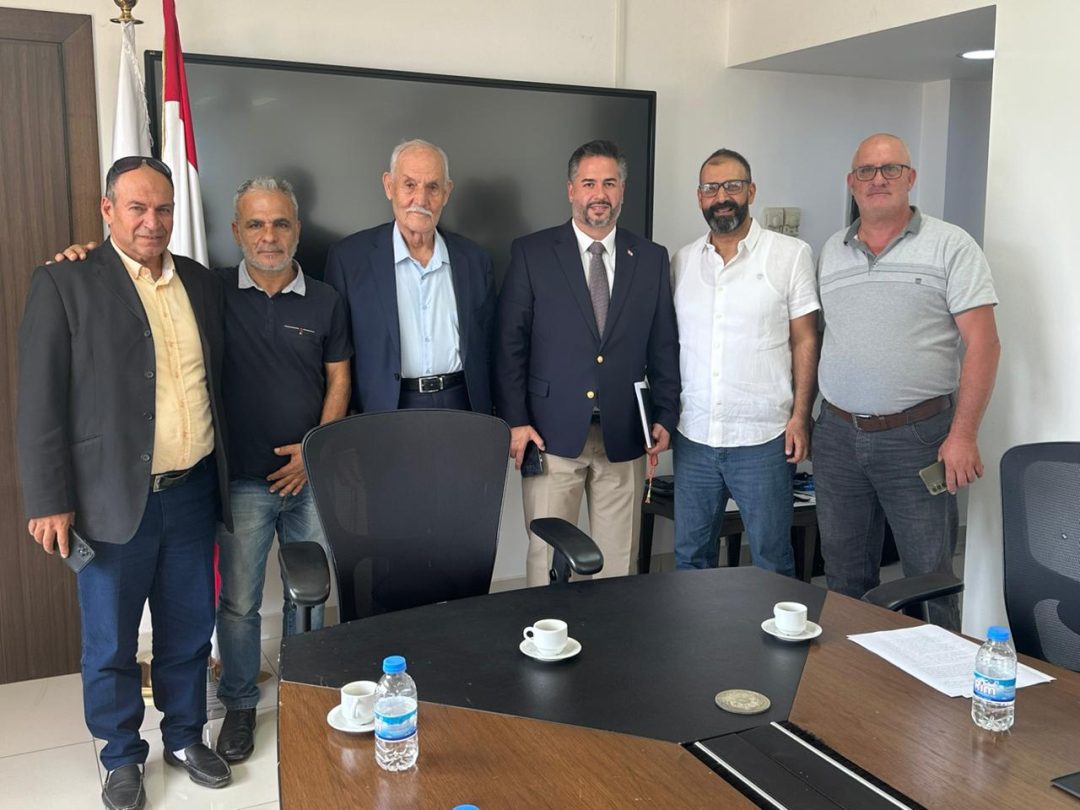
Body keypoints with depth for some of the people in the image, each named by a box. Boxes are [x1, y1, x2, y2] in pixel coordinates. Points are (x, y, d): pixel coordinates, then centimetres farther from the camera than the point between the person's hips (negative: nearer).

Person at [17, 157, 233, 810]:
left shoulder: (202, 283, 8)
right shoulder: (64, 284, -6)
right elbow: (40, 403, -8)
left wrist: (225, 475, 12)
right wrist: (50, 501, -10)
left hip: (192, 492, 4)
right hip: (113, 499, -4)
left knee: (190, 630, 16)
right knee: (111, 644, 11)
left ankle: (185, 736, 37)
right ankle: (122, 757, 32)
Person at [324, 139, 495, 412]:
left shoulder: (475, 259, 7)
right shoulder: (348, 257, -2)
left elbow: (486, 351, 11)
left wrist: (485, 422, 5)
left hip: (463, 407, 2)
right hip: (386, 411, -2)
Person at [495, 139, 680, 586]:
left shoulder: (652, 259, 9)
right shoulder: (531, 253, 1)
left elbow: (664, 346, 12)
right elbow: (510, 344, -1)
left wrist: (665, 417, 5)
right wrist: (514, 421, -7)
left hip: (624, 438, 2)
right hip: (552, 432, -2)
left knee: (618, 560, 9)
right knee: (546, 555, 3)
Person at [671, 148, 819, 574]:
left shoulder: (790, 254, -2)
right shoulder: (682, 261, 8)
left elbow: (805, 340, -3)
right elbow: (668, 341, 12)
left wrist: (800, 416, -9)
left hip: (763, 438, -3)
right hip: (692, 435, 4)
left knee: (771, 558, 7)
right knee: (690, 554, 14)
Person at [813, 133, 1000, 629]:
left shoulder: (950, 247, -3)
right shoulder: (830, 253, 11)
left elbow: (982, 343, -8)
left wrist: (962, 435, -14)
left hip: (917, 436, -4)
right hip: (838, 435, 4)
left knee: (931, 577, 3)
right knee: (845, 577, 14)